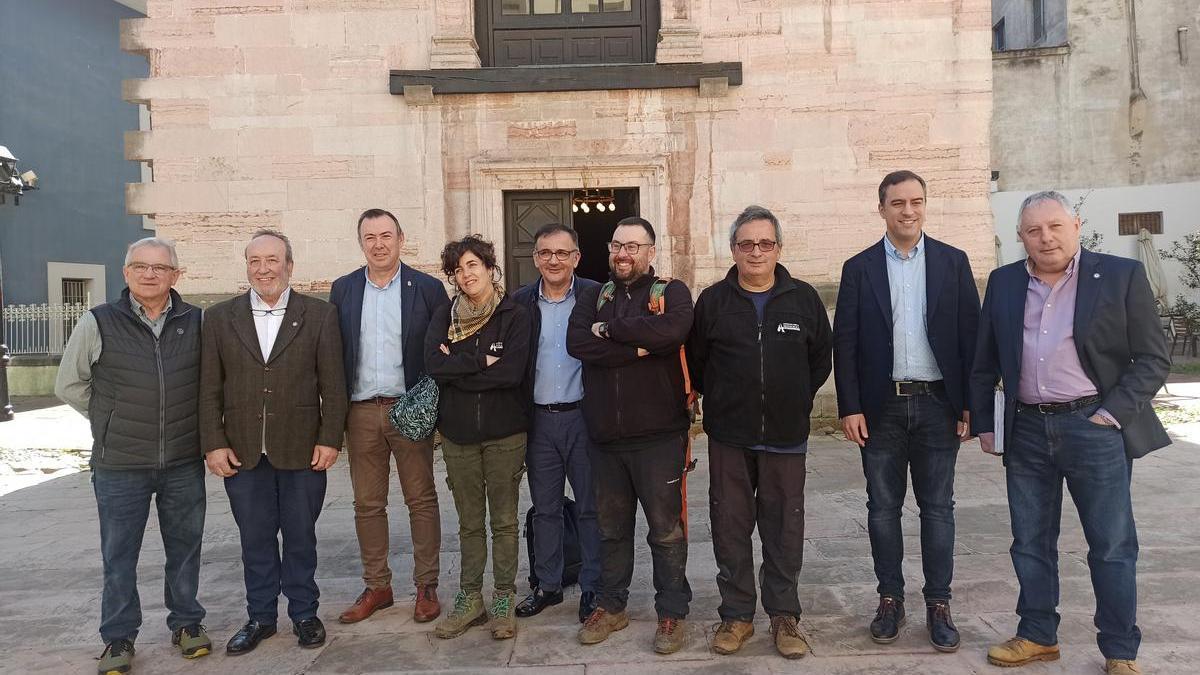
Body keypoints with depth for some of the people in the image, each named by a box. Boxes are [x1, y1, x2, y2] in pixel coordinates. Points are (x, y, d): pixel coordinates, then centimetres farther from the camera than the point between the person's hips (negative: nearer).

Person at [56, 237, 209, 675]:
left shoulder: (196, 322, 0)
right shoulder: (98, 323, -4)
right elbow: (69, 385, 7)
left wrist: (193, 423, 7)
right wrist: (111, 422, 5)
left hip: (184, 462, 1)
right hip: (119, 465, -1)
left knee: (185, 548, 13)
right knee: (118, 556, 9)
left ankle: (186, 623, 29)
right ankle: (118, 639, 24)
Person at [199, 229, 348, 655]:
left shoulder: (320, 315, 0)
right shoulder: (220, 318, 5)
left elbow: (333, 385, -2)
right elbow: (209, 388, 4)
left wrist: (330, 440, -7)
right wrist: (214, 444, -2)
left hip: (302, 451, -1)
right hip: (242, 453, 2)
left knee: (300, 537, 10)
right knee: (255, 540, 12)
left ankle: (304, 614, 26)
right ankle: (260, 617, 28)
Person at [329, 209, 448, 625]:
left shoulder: (428, 288, -1)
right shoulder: (343, 290, 7)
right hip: (361, 412, 3)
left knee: (422, 501, 5)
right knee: (367, 504, 10)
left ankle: (426, 587, 17)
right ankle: (376, 587, 23)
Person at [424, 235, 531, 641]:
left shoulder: (514, 316, -5)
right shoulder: (445, 317, 5)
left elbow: (512, 371, -18)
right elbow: (433, 364, -10)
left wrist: (457, 367, -11)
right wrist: (482, 362, -15)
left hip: (504, 431, -3)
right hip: (457, 432, 3)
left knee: (504, 520, 7)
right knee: (469, 522, 12)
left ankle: (504, 600, 19)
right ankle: (470, 600, 24)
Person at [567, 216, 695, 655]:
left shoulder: (671, 292, -1)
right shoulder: (594, 297, 9)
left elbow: (672, 330, -24)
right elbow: (577, 342, -10)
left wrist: (611, 328, -14)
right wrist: (638, 347, -17)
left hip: (659, 435, -4)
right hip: (605, 436, 4)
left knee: (666, 528, 6)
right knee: (611, 528, 16)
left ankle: (672, 612, 21)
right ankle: (611, 606, 31)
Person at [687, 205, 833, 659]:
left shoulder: (804, 298, 2)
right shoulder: (713, 301, 2)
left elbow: (821, 360, 12)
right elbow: (695, 362, 10)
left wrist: (795, 401, 10)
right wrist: (722, 401, 10)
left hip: (786, 438, 0)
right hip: (728, 438, 0)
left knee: (784, 529, 6)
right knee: (730, 527, 7)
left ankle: (784, 616, 22)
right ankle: (736, 614, 22)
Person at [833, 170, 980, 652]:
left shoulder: (953, 262, 4)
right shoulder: (859, 268, 3)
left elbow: (971, 335, 2)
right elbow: (845, 342, 0)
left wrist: (971, 404, -3)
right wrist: (850, 407, -6)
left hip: (937, 404, 0)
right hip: (881, 407, 0)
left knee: (937, 508, 7)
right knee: (883, 508, 8)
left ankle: (938, 604, 19)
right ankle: (890, 600, 21)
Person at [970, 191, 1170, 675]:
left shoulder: (1122, 275, -3)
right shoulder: (1004, 283, 7)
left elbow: (1153, 358, -3)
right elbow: (985, 363, 13)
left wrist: (1112, 414, -11)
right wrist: (984, 423, 10)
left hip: (1095, 427, -3)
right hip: (1026, 430, 4)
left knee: (1112, 545, 6)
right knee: (1030, 542, 13)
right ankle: (1037, 636, 28)